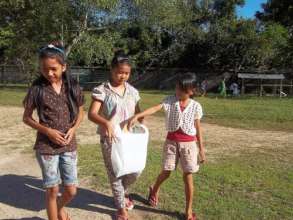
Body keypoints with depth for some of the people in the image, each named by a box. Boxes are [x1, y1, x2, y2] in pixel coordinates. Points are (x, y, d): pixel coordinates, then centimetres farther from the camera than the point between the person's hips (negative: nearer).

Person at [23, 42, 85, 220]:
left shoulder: (73, 87, -4)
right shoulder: (37, 89, -9)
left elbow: (80, 112, 9)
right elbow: (27, 117, 0)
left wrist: (73, 129, -9)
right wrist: (47, 131, -14)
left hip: (69, 146, 3)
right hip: (46, 147, -2)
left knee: (71, 191, 11)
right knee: (52, 191, 8)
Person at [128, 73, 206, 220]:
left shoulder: (196, 106, -4)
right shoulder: (170, 100, -6)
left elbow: (198, 129, 1)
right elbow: (155, 108, -22)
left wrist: (201, 149, 2)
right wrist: (137, 116, -37)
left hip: (188, 143, 0)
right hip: (171, 141, 0)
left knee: (188, 177, 3)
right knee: (166, 172, 11)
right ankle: (154, 190, 44)